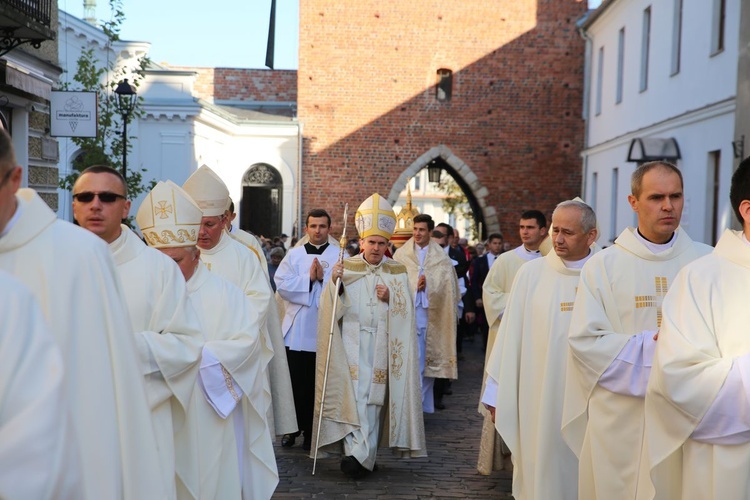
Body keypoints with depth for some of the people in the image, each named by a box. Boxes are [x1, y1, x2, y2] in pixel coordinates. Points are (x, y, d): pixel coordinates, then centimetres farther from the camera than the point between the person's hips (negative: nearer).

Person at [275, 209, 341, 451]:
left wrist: (324, 277, -18)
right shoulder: (294, 255, 9)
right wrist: (309, 278, -11)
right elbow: (281, 284, -4)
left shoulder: (340, 256, 4)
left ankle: (313, 432, 15)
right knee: (295, 383, 5)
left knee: (318, 384, 4)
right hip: (296, 330, 1)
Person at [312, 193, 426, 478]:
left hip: (381, 347, 1)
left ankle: (361, 454, 12)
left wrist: (390, 300, -14)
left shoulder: (397, 273, 5)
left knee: (374, 398, 2)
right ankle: (357, 451, -8)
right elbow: (330, 308, -2)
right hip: (351, 345, -1)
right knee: (353, 395, -10)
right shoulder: (345, 268, 3)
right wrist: (334, 283, -19)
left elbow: (406, 313, 4)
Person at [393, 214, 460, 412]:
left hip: (432, 314, 2)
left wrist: (428, 284, -9)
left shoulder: (441, 258, 8)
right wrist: (415, 285, -11)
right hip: (409, 313, -2)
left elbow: (447, 285, 4)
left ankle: (425, 401, 19)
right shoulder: (401, 255, 6)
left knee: (429, 357, 7)